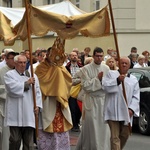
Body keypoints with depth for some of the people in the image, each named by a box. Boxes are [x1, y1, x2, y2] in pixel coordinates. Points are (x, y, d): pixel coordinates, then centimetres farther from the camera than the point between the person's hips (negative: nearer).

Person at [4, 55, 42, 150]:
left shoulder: (32, 76, 14)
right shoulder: (9, 75, 2)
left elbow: (38, 92, 12)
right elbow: (13, 88, -15)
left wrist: (37, 105, 0)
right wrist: (27, 83, -9)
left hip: (29, 113, 3)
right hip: (15, 114, -3)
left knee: (29, 140, 5)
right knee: (15, 140, 0)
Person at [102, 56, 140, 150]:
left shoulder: (134, 79, 13)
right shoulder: (111, 74, 5)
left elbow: (136, 97, 7)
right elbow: (105, 86, -11)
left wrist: (131, 109, -7)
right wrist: (117, 80, -22)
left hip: (126, 112, 4)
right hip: (113, 111, -4)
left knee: (125, 135, 14)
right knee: (115, 137, -8)